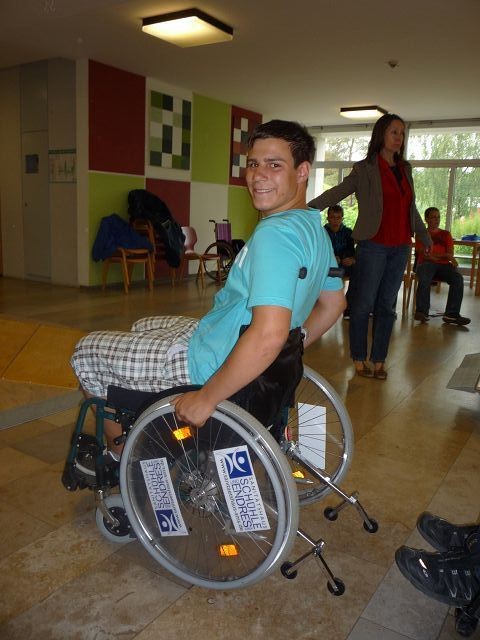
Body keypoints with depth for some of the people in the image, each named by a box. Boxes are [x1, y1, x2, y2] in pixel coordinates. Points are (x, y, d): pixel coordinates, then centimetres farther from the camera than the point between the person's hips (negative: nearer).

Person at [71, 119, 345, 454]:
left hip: (207, 362, -10)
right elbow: (334, 304, 14)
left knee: (86, 352, 8)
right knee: (142, 327, 31)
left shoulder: (275, 234, -29)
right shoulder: (315, 228, 2)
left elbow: (267, 335, -39)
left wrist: (206, 398, -29)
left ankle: (121, 453, 27)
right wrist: (288, 352, 18)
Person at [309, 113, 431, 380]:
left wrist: (425, 237, 33)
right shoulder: (366, 168, -2)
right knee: (364, 303, 0)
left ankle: (379, 360, 17)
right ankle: (359, 358, 12)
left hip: (400, 247, 6)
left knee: (386, 305, 8)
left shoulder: (405, 169, 15)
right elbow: (337, 193, -11)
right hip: (374, 245, -5)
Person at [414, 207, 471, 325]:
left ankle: (451, 315, -32)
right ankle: (422, 312, -31)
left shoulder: (446, 234, 22)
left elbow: (450, 254, 8)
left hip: (443, 265, 3)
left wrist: (432, 255, -7)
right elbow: (423, 254, -1)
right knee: (424, 279, -39)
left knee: (458, 278, -29)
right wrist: (443, 256, -6)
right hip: (426, 263, -3)